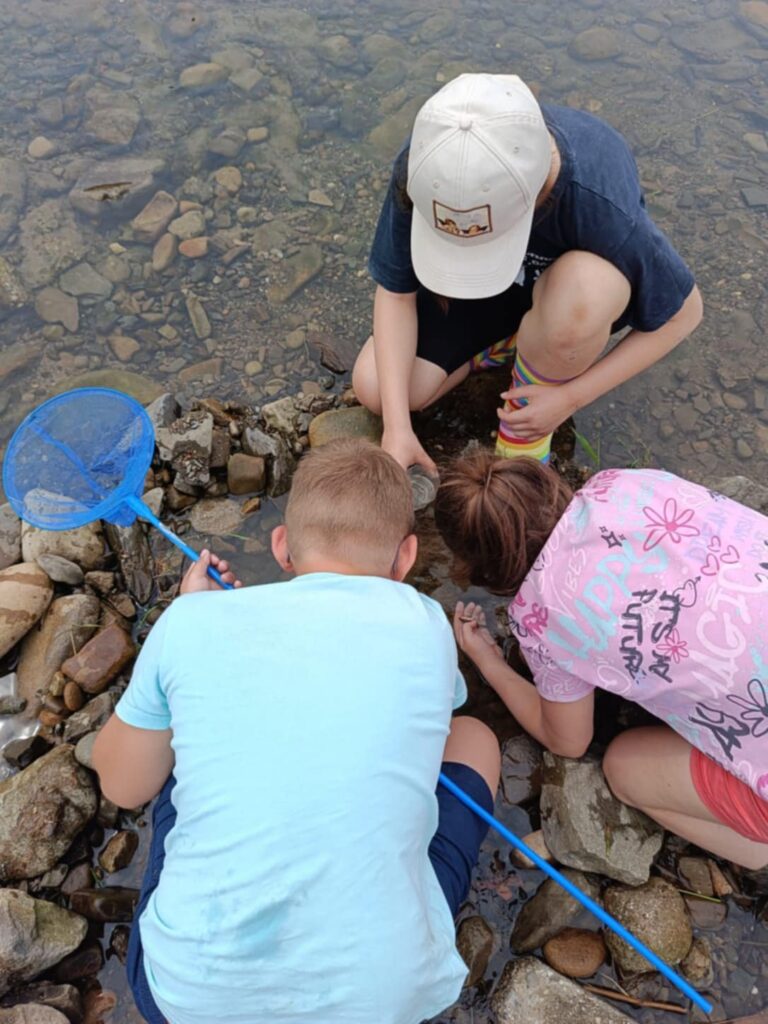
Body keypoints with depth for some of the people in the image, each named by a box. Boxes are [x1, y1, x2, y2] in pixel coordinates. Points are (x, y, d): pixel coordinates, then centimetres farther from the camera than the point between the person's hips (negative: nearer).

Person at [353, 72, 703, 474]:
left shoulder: (601, 205, -37)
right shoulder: (426, 170, -31)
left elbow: (683, 312, -22)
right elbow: (395, 291, -20)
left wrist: (570, 397, -26)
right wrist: (396, 426, -29)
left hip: (577, 283, -1)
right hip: (473, 284, 2)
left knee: (581, 292, -39)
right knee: (374, 388, -15)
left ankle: (529, 419, -8)